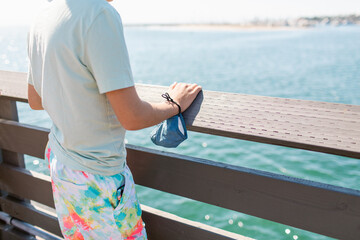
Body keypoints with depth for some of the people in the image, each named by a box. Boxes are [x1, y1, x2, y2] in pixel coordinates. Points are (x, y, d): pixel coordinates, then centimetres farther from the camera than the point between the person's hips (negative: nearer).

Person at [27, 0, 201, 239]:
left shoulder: (41, 20, 0)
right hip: (98, 178, -8)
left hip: (59, 158, 8)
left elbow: (35, 100, 11)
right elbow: (132, 118, -25)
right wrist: (175, 104, -7)